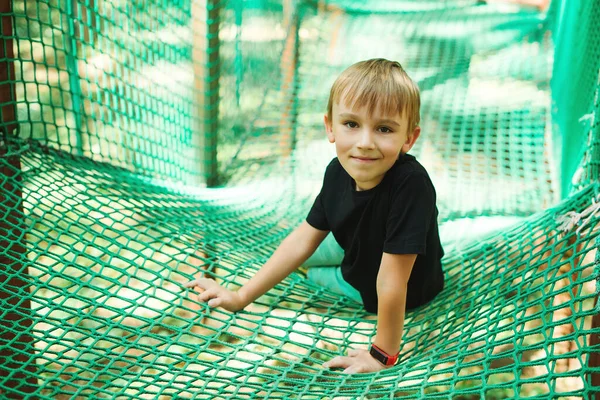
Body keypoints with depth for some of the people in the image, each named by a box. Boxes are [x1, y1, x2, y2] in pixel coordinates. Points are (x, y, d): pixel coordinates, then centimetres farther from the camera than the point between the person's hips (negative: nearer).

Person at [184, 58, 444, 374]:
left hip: (410, 290, -6)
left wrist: (383, 354, -30)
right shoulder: (339, 171, -21)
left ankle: (317, 276, 30)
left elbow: (391, 282, -38)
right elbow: (304, 240, -10)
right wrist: (241, 296, -9)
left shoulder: (411, 184, -43)